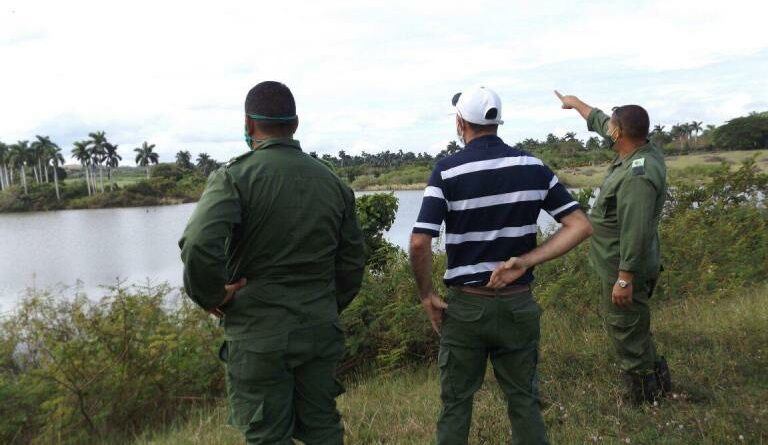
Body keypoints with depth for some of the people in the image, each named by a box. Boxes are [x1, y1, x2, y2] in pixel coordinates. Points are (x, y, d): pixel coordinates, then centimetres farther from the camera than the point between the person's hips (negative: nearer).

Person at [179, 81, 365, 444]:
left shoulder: (234, 176, -11)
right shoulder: (332, 181, 6)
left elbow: (198, 245, -28)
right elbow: (352, 261, 10)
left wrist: (210, 297, -11)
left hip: (259, 335, -5)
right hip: (321, 332, 5)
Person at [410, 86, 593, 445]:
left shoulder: (447, 170, -11)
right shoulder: (533, 167, 0)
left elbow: (420, 242, -19)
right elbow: (581, 225, -3)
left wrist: (427, 296, -5)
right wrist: (525, 261, -9)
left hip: (465, 305, -2)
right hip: (518, 303, 3)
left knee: (456, 403, 14)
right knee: (524, 401, 17)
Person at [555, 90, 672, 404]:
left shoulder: (637, 176, -28)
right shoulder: (639, 150, 2)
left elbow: (636, 233, -30)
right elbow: (599, 122, 19)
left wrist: (625, 278, -27)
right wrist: (575, 102, 32)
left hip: (624, 267, -10)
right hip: (618, 263, 10)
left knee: (625, 328, 3)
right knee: (631, 326, 23)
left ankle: (644, 393, 17)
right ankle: (655, 379, 36)